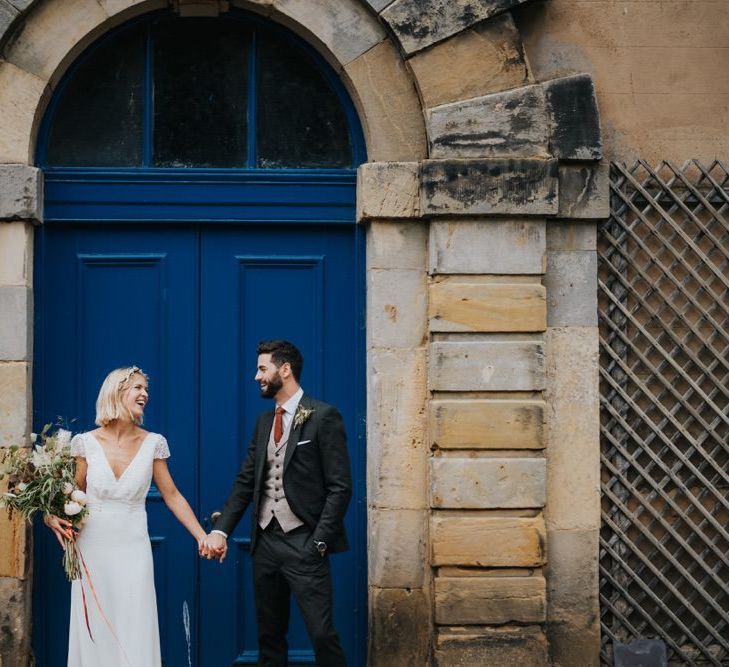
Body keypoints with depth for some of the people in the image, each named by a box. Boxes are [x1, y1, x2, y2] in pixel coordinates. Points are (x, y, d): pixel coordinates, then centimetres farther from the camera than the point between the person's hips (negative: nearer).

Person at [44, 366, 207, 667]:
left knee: (136, 633, -2)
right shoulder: (86, 443, -1)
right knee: (94, 633, 4)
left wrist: (203, 537, -1)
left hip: (133, 549, 0)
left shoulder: (153, 443, 0)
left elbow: (172, 496, 4)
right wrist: (54, 516, -12)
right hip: (92, 548, 0)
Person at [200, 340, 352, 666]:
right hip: (266, 541, 7)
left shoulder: (323, 416, -6)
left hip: (303, 543, -7)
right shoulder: (264, 422, 14)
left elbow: (340, 487, -9)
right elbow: (245, 481, 11)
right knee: (269, 634, 12)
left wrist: (319, 542, -14)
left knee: (321, 633, -9)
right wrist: (220, 530, -2)